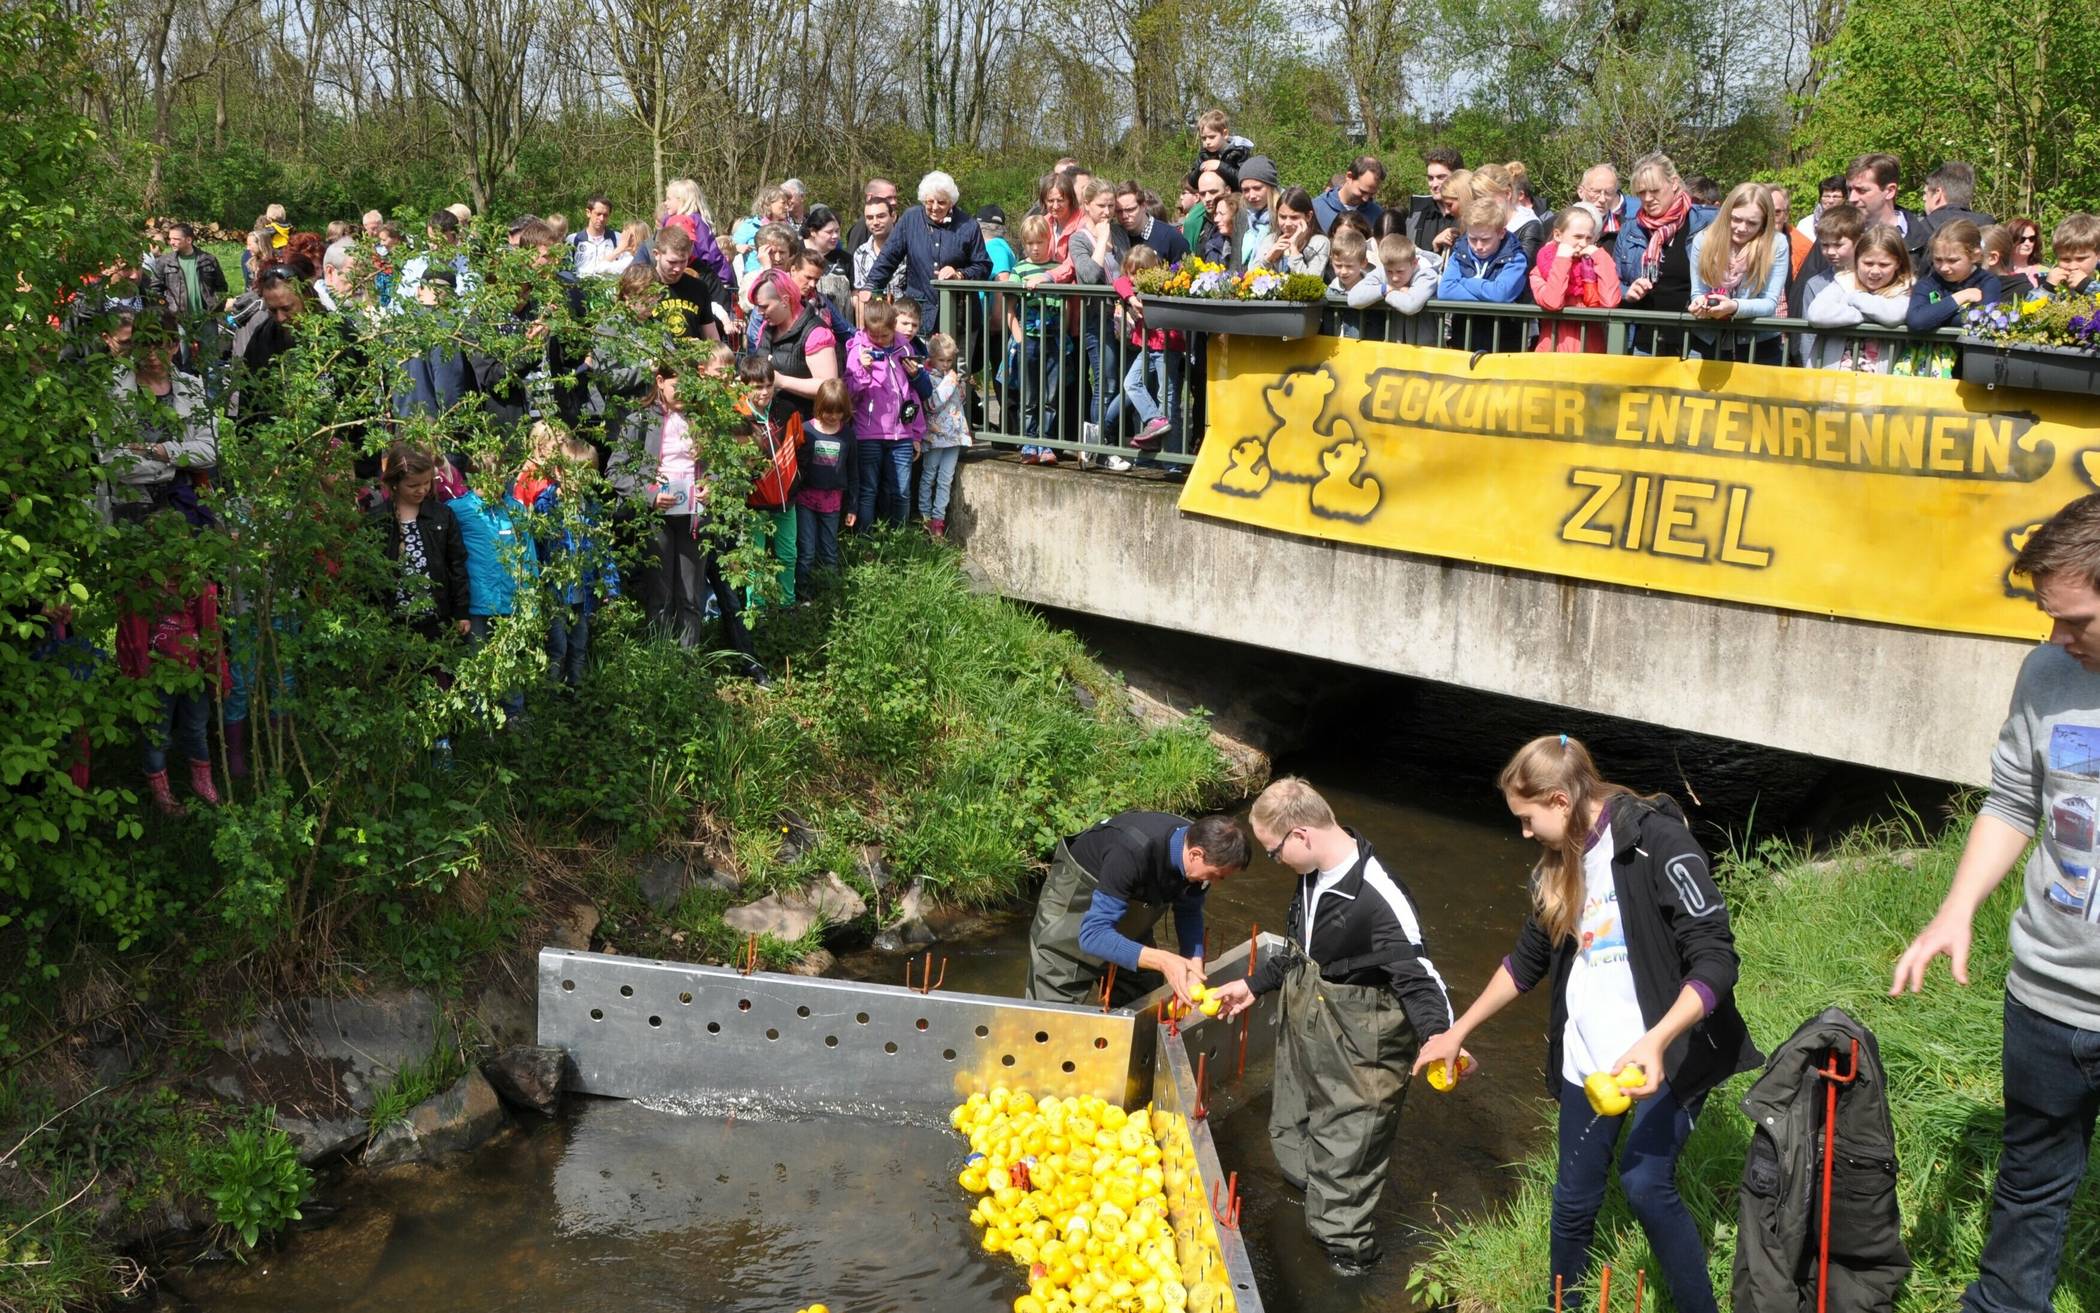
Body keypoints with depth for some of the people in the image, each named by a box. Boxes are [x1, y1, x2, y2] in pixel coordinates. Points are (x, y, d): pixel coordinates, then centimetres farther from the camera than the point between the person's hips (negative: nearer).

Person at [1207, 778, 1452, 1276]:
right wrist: (1253, 986, 23)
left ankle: (1344, 1243, 27)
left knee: (1346, 1144, 4)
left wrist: (1437, 1035, -43)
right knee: (1291, 1133, 24)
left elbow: (1416, 973, -27)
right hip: (1304, 1024, 9)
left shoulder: (1378, 897, -29)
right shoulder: (1313, 875, -2)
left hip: (1358, 1045, -9)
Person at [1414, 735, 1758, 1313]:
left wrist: (1655, 1041, -33)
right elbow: (1527, 961, 21)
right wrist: (1458, 1032, 24)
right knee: (1574, 1198, 10)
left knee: (1644, 1180, -22)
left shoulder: (1657, 842, -16)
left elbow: (1716, 960, -21)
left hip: (1665, 1054, -7)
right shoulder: (1560, 863, 8)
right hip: (1587, 1060, 7)